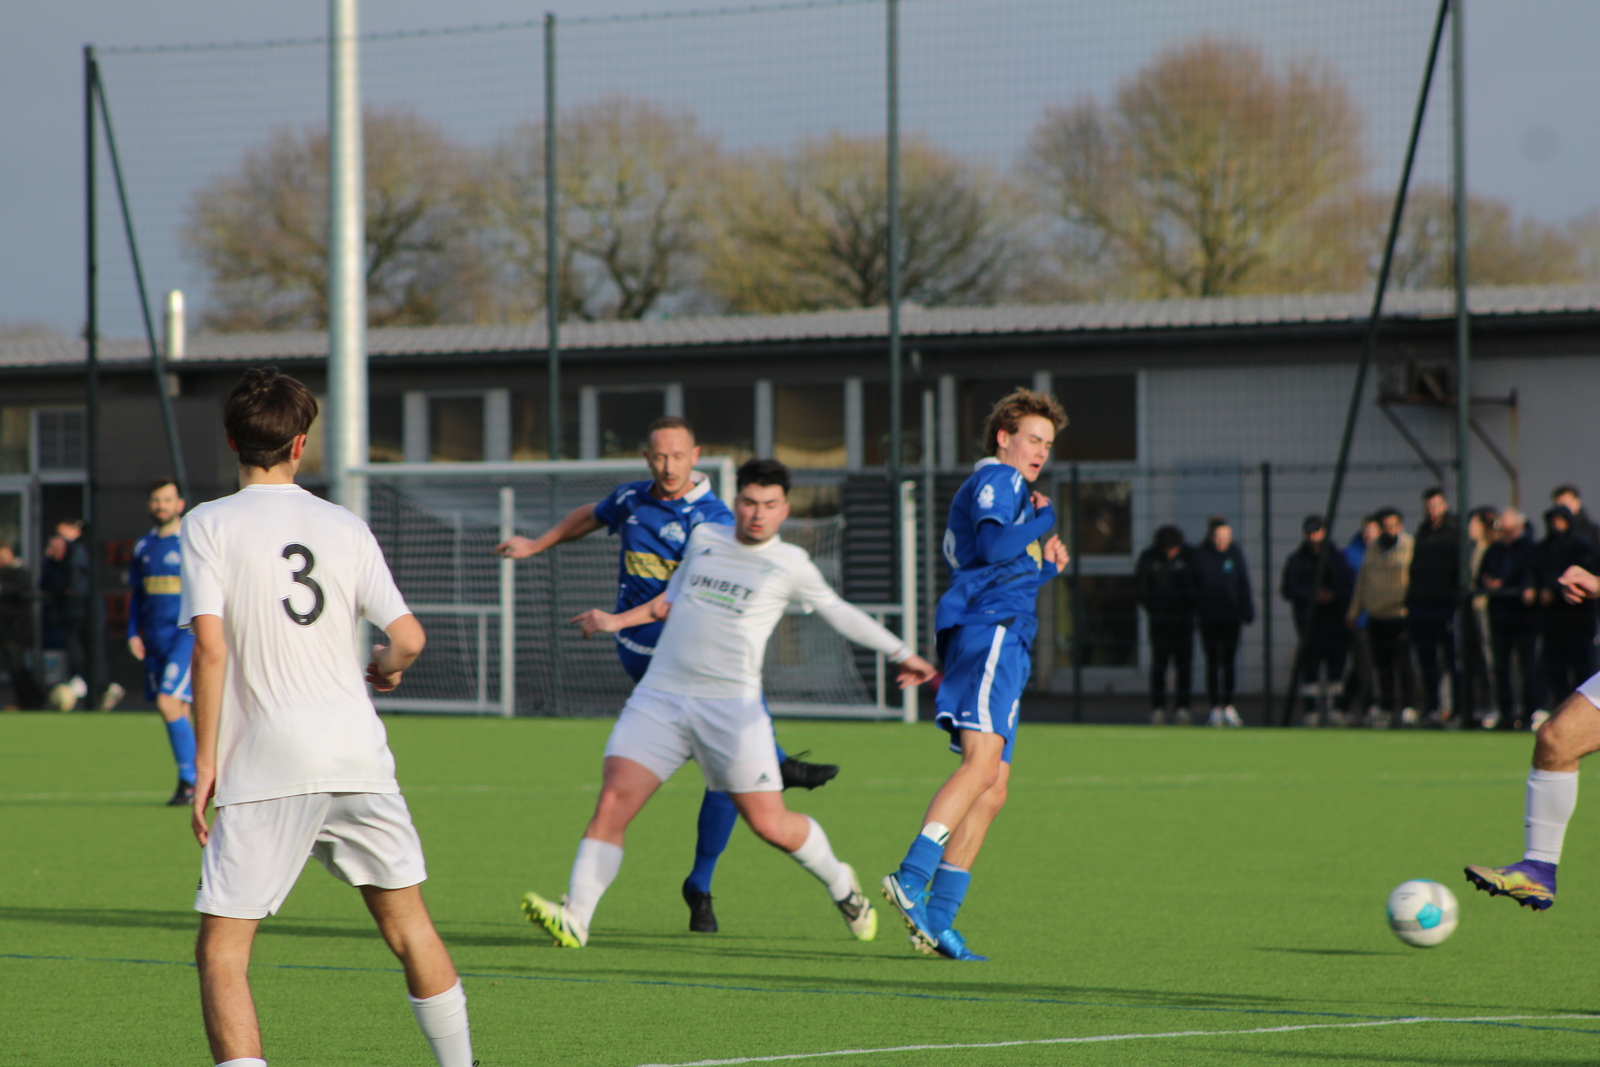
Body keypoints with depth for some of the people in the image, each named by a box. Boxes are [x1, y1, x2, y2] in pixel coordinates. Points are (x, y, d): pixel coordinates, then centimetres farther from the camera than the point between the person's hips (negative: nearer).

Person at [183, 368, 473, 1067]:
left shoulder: (208, 524, 0)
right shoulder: (344, 526, 9)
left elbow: (210, 645, -10)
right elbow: (408, 638, 3)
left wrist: (205, 760, -5)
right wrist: (386, 668, 26)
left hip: (267, 765, -4)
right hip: (357, 750, 4)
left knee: (221, 951, -1)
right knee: (408, 925, 19)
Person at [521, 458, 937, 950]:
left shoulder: (790, 563, 4)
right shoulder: (704, 537, 13)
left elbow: (840, 612, 18)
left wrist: (904, 655, 22)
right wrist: (617, 621, 18)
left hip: (731, 706, -2)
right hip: (659, 698, 2)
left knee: (770, 824, -4)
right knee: (612, 802, -14)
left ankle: (841, 885, 24)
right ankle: (575, 918, -15)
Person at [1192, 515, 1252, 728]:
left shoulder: (1235, 554, 3)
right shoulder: (1200, 555, -3)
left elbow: (1243, 585, 7)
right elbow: (1192, 586, -1)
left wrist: (1247, 612, 2)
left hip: (1231, 616, 2)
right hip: (1209, 618, -2)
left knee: (1229, 662, 3)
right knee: (1213, 662, 2)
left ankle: (1228, 706, 9)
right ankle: (1215, 708, 6)